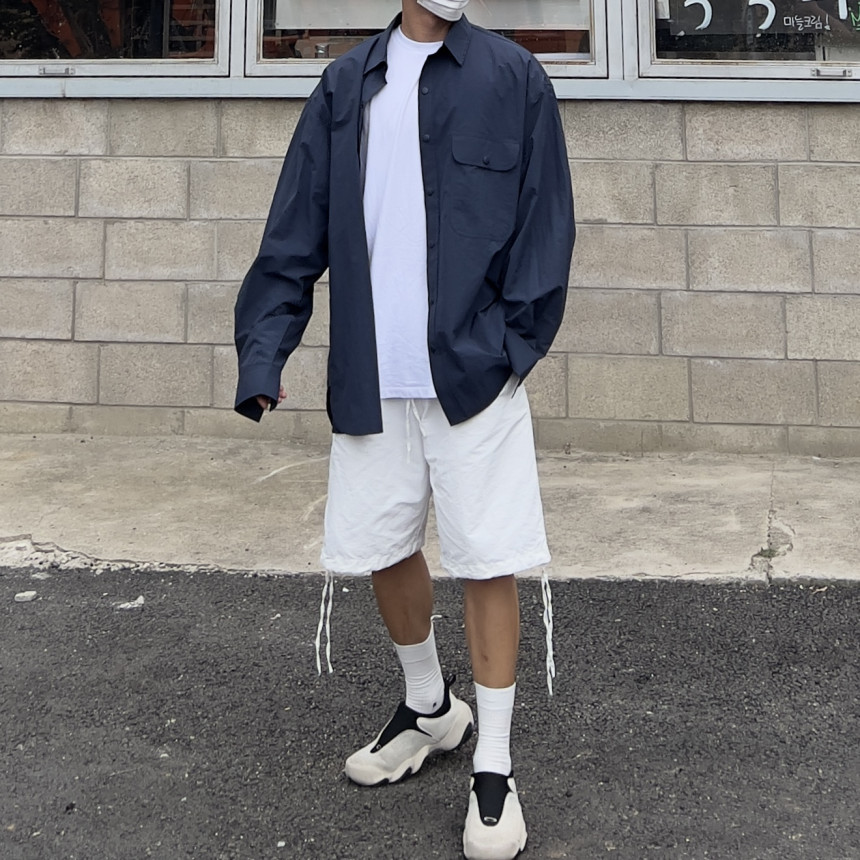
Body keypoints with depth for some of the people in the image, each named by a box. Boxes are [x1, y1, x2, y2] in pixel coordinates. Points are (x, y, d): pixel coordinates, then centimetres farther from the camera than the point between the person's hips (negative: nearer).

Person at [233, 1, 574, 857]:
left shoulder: (513, 78, 1)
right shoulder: (346, 85, 9)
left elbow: (544, 225, -2)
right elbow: (296, 232, 5)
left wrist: (511, 346, -12)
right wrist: (263, 352, -4)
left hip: (473, 375, -3)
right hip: (372, 376, 4)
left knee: (488, 561, 1)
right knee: (382, 550, 14)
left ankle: (493, 767, 17)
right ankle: (428, 707, 39)